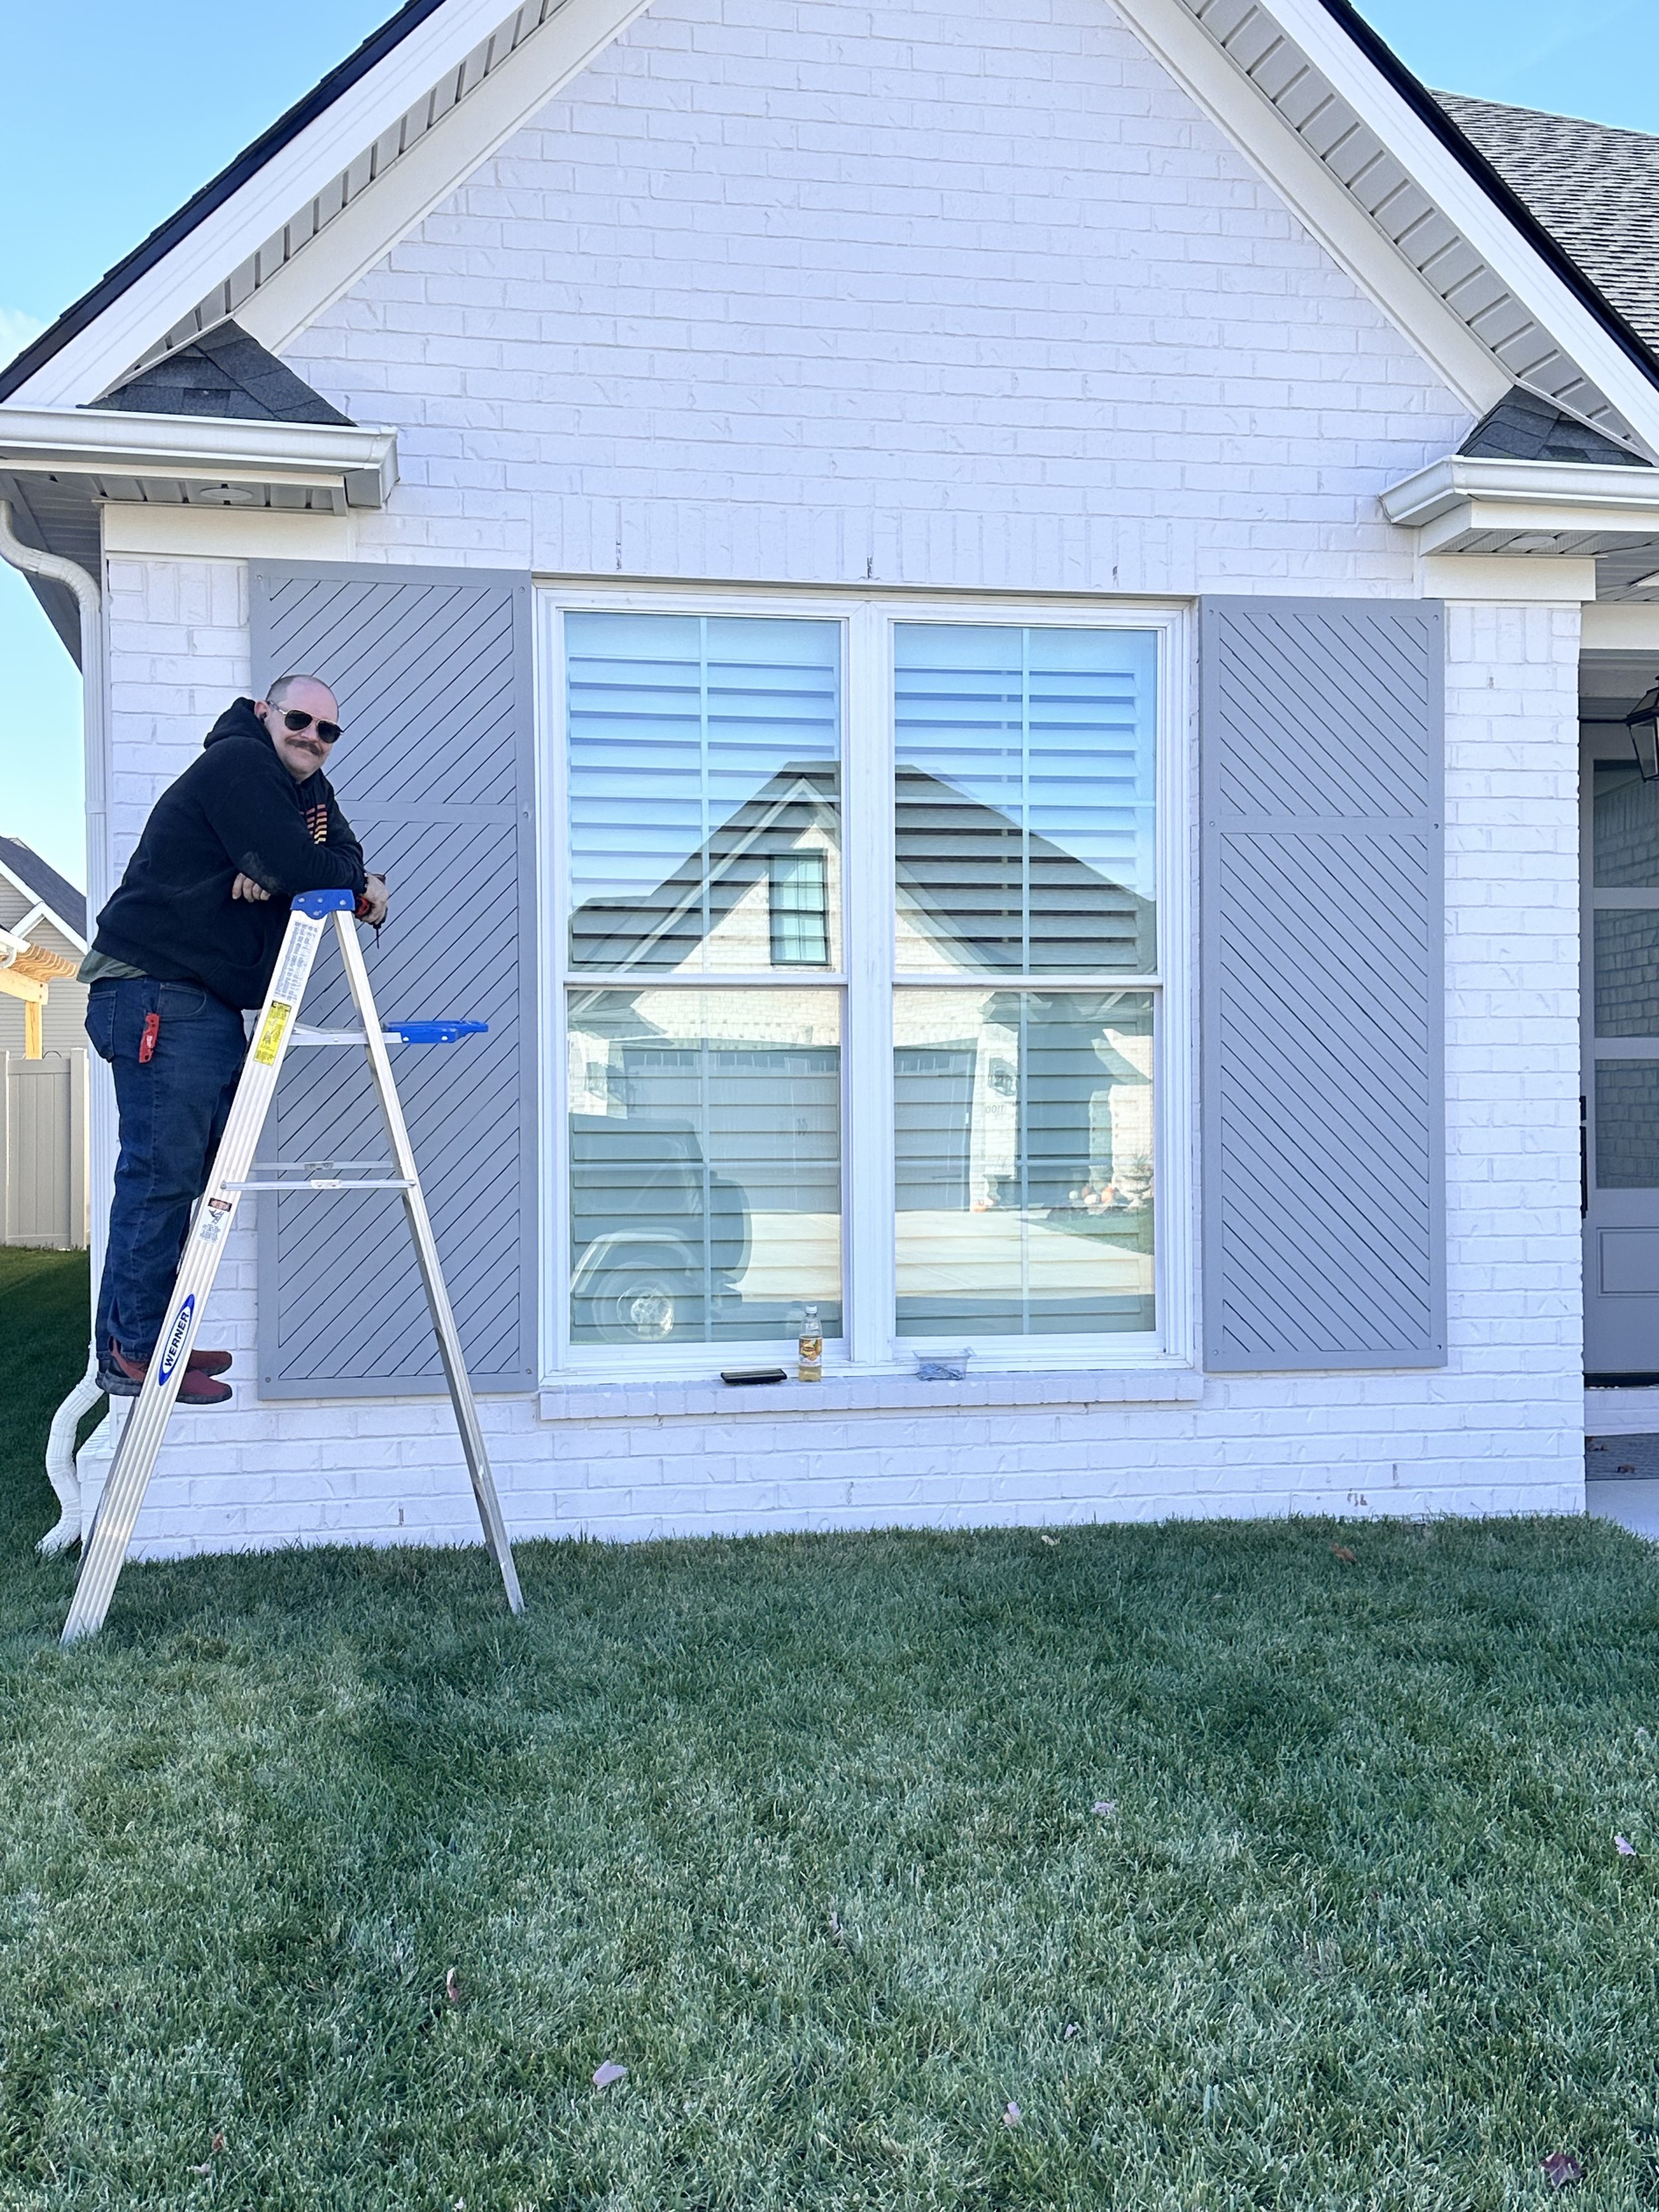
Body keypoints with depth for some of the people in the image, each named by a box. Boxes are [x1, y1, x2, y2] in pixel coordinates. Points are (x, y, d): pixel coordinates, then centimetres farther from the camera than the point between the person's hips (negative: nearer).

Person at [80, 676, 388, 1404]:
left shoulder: (311, 789, 19)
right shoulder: (237, 763, -10)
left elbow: (343, 858, 4)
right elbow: (302, 869, -21)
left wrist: (277, 876, -15)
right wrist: (363, 888, -2)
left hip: (214, 1003, 10)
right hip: (155, 994, -10)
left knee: (191, 1173, 11)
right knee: (161, 1171, -9)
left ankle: (152, 1336, 19)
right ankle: (130, 1351, -2)